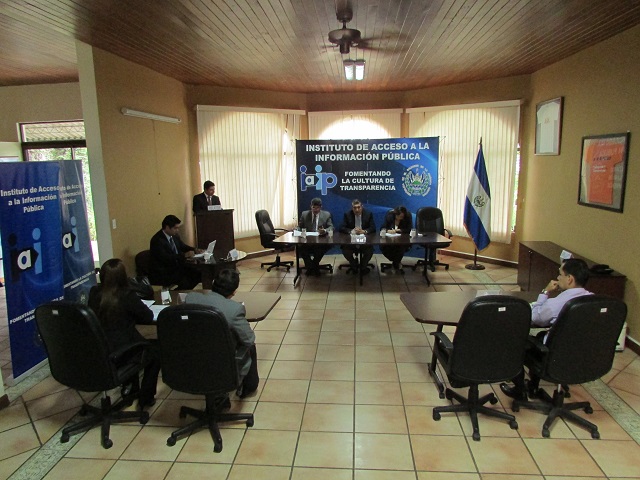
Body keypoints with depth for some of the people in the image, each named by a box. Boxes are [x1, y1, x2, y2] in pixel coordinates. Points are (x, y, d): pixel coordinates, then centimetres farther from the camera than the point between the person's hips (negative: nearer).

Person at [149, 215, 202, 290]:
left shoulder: (174, 235, 4)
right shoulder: (157, 240, -20)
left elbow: (183, 246, 19)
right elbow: (166, 258, -28)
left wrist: (195, 250, -1)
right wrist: (184, 255, -30)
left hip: (176, 266, 8)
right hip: (161, 273, -8)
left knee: (197, 274, -9)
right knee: (184, 281, -27)